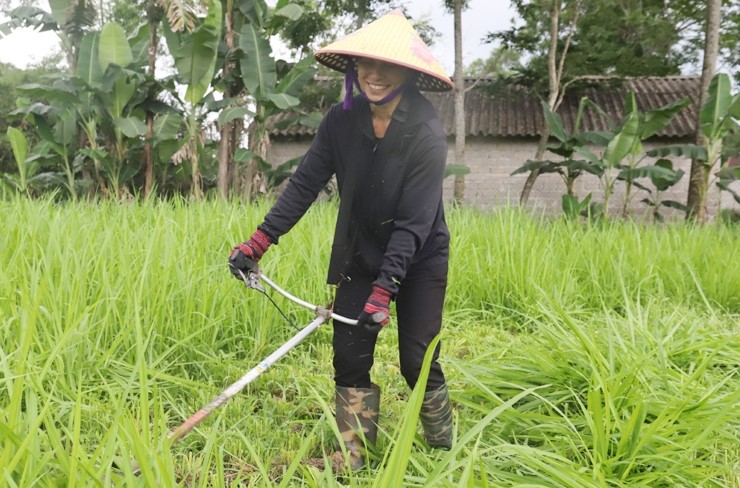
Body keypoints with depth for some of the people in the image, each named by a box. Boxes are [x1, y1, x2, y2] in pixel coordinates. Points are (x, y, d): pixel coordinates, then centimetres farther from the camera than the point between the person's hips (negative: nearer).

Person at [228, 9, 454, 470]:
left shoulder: (426, 133, -21)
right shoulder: (343, 121, -8)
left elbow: (414, 221, -24)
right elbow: (305, 183, -7)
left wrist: (385, 288, -28)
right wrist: (260, 241, -14)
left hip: (419, 261, -4)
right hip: (361, 255, 4)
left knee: (417, 360, -2)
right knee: (350, 353, 1)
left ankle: (444, 451, 26)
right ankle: (353, 460, 17)